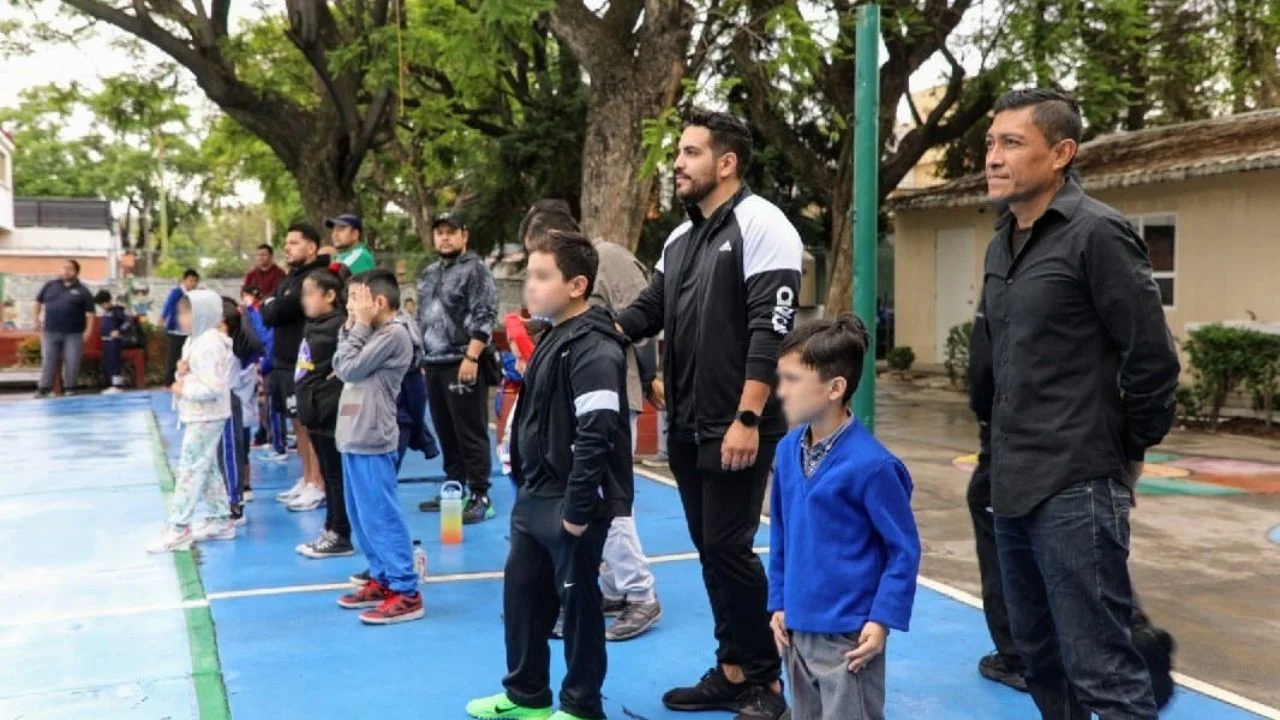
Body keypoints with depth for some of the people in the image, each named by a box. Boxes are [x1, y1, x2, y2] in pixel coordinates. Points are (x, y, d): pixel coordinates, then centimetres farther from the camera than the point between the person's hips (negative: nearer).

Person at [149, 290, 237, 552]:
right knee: (207, 468, 15)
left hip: (205, 418, -11)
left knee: (189, 470, -7)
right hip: (200, 416, 11)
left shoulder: (209, 344, -20)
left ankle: (179, 528, -3)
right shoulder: (197, 340, 12)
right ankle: (221, 521, 23)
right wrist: (182, 371, -2)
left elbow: (213, 387, -26)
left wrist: (183, 389, -16)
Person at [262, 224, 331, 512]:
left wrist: (273, 305, 1)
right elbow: (268, 315, 11)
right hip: (285, 361, 9)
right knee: (299, 423, 13)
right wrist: (274, 308, -7)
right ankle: (306, 480, 21)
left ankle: (318, 486, -1)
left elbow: (280, 310, -19)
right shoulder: (289, 279, 19)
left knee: (311, 423, -6)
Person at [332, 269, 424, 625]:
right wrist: (350, 329, 8)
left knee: (381, 517, -8)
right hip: (354, 438, 10)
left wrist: (358, 327, -6)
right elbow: (339, 368, 13)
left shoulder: (394, 334, -13)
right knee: (361, 517, 16)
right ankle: (382, 580, 27)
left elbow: (350, 368, -14)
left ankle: (406, 594, -3)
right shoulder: (371, 334, 15)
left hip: (371, 441, -10)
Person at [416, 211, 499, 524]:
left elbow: (485, 317, -14)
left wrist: (471, 357, -20)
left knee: (471, 433, -6)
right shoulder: (428, 274, 19)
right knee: (446, 433, 13)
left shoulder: (475, 269, -6)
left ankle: (480, 497, -1)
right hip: (434, 364, 8)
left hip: (463, 364, -8)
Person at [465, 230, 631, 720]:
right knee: (521, 593, 17)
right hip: (534, 499, 10)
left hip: (569, 505, -10)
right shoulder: (553, 338, 12)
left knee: (577, 601, 5)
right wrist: (525, 489, 19)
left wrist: (578, 509, -23)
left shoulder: (593, 348, -19)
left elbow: (596, 437, -25)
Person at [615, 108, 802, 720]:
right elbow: (647, 311, 13)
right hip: (687, 428, 8)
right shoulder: (679, 239, 16)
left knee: (729, 548, -5)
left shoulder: (761, 225, -10)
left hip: (737, 429, -8)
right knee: (709, 549, 12)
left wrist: (747, 419, -21)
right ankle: (732, 670, 25)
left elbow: (769, 332, -17)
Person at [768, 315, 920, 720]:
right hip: (798, 629, 7)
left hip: (847, 636, -7)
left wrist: (882, 620, -14)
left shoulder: (869, 464, -19)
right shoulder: (787, 451, 0)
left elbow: (905, 550, -11)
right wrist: (779, 603, 10)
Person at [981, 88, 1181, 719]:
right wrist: (1009, 447, 15)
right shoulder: (1002, 243, 13)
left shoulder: (1096, 233, -11)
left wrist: (1130, 450, -1)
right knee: (1039, 656, 18)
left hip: (1074, 489, -8)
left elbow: (1152, 357, -11)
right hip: (1013, 486, 8)